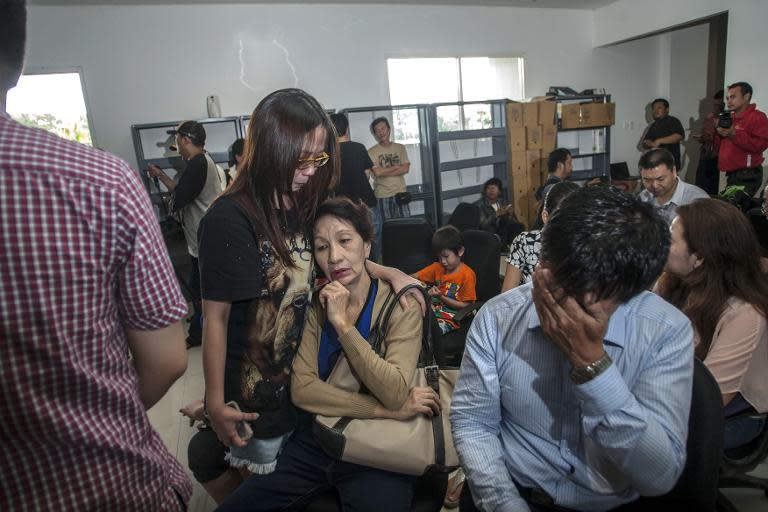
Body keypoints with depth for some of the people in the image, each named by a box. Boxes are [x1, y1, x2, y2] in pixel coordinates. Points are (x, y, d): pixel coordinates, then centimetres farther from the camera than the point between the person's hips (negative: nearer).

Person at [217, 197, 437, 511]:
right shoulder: (317, 304, 3)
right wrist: (384, 410, -15)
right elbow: (301, 388, -7)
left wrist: (343, 324, -21)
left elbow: (396, 395, -18)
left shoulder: (401, 303, -8)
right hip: (313, 445, 3)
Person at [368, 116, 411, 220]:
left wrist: (384, 172, -9)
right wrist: (396, 166, -3)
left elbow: (405, 169, -3)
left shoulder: (400, 147, 8)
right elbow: (377, 172, -14)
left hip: (400, 193, 3)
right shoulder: (372, 152, -3)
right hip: (382, 196, -2)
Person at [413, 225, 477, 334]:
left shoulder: (467, 275, -7)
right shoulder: (438, 267, 10)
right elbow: (414, 277, 9)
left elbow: (465, 306, -7)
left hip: (451, 317, -5)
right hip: (433, 308, 5)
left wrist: (441, 297, -16)